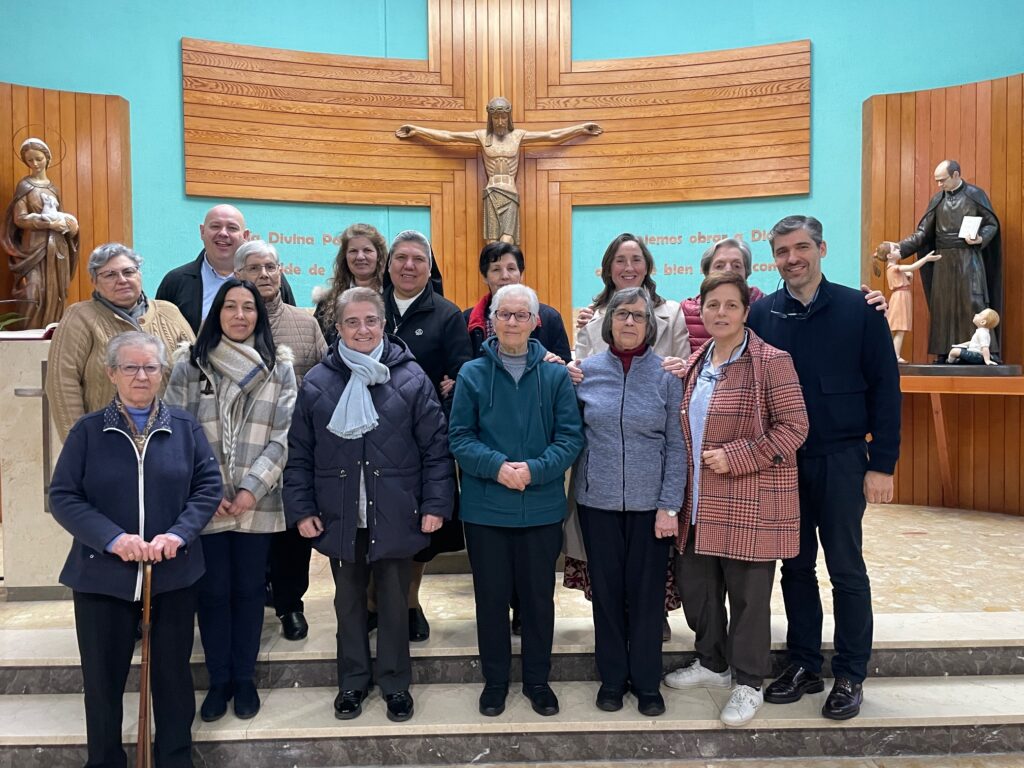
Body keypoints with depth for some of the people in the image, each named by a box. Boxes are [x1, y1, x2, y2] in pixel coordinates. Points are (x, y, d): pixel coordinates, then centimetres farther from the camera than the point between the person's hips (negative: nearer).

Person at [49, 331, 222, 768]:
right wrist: (112, 538, -19)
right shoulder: (87, 431, -1)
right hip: (102, 574, 0)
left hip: (173, 573, 1)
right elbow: (62, 496, -5)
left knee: (173, 673, 12)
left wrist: (179, 534, -17)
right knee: (103, 677, 12)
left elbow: (208, 486, -1)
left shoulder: (185, 428, 2)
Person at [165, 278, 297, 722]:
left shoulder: (279, 366, 0)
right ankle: (218, 680, 26)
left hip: (258, 502, 0)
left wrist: (252, 489, -13)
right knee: (212, 590, 8)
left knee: (249, 589, 10)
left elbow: (283, 436, -4)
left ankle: (244, 678, 27)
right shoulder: (189, 364, 1)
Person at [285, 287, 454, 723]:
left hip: (395, 517, -1)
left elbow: (436, 447, -4)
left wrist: (436, 504, -8)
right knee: (348, 602, 17)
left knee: (394, 602, 13)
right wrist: (301, 509, -1)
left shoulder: (411, 378, -5)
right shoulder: (317, 383, 0)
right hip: (339, 518, 2)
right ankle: (352, 682, 35)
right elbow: (299, 454, 3)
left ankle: (395, 683, 31)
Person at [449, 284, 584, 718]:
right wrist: (497, 466, -19)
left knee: (539, 596, 13)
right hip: (486, 507, 0)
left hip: (542, 507, 0)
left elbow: (570, 437, -3)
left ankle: (537, 680, 32)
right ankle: (495, 681, 31)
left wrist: (534, 469, -19)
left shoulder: (555, 375, -1)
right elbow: (459, 438, -3)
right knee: (491, 596, 11)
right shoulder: (472, 374, -1)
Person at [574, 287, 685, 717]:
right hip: (598, 501, 1)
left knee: (647, 592, 9)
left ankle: (647, 682, 26)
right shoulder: (586, 372, 0)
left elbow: (677, 445, -3)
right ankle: (612, 677, 29)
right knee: (606, 590, 11)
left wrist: (669, 505, -7)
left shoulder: (665, 375, -3)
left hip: (649, 503, -1)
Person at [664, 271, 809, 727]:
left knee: (747, 592, 4)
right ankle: (712, 662, 37)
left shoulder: (769, 360, -10)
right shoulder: (696, 363, 11)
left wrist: (735, 457, -19)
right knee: (694, 581, 14)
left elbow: (793, 426, -14)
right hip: (701, 500, 7)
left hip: (751, 501, -7)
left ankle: (748, 682, 24)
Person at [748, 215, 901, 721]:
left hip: (840, 460, -2)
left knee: (846, 569, 7)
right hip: (781, 461, 3)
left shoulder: (859, 309, -5)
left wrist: (882, 465, -8)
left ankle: (850, 677, 23)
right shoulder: (761, 314, 1)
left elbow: (885, 388, -5)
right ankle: (803, 665, 28)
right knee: (796, 566, 13)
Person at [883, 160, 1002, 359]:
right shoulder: (937, 200, 10)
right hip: (943, 260, 4)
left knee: (973, 304, -7)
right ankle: (943, 353, 7)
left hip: (969, 259, -4)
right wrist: (900, 246, -5)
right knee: (942, 306, 3)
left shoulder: (975, 195, 0)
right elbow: (923, 233, 7)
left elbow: (992, 224, 2)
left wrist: (981, 239, -18)